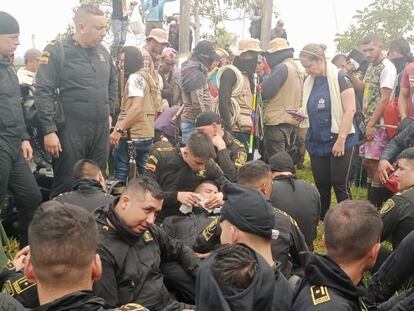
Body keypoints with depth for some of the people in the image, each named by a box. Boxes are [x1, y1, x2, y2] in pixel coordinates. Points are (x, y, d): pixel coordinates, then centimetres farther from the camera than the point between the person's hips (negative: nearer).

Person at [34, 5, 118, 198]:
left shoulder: (102, 51, 9)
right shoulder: (56, 51, -10)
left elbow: (112, 83, 24)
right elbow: (43, 92, -14)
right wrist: (49, 130, -17)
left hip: (101, 128, 6)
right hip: (71, 129, -6)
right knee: (66, 186, 1)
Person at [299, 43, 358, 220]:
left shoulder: (339, 78, -9)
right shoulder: (309, 82, 11)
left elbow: (350, 110, -14)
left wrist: (341, 140, -18)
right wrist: (301, 114, -1)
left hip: (339, 142, -6)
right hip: (316, 143, 6)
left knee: (340, 186, -4)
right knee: (321, 186, 11)